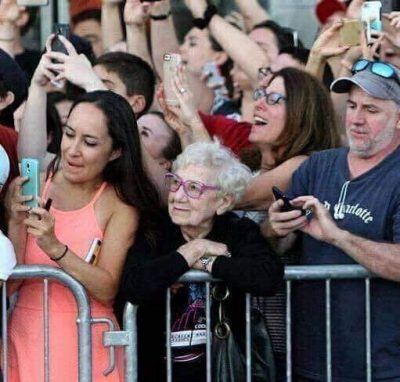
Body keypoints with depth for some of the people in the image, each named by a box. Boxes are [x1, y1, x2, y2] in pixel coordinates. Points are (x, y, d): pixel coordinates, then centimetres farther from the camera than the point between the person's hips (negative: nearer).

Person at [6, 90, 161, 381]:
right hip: (25, 338, 2)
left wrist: (55, 248, -27)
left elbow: (107, 291, -15)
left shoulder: (120, 205, -6)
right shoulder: (33, 186, -1)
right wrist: (16, 223, -19)